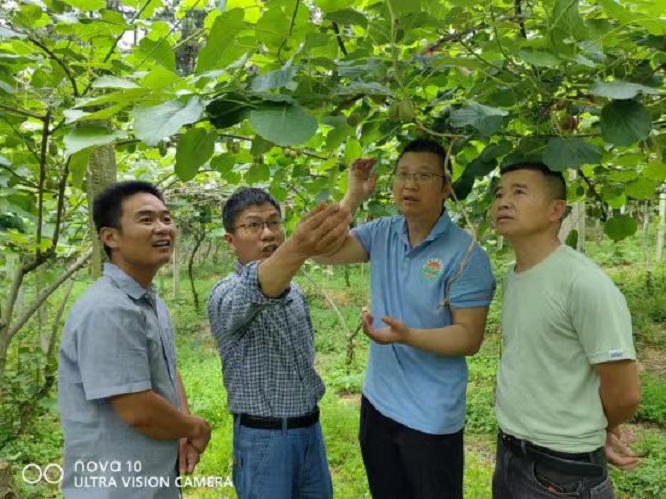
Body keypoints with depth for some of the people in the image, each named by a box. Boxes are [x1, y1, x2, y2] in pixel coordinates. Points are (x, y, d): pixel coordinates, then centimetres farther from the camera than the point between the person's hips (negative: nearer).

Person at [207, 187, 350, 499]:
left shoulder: (293, 290, 6)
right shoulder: (226, 295, -19)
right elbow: (254, 291, -44)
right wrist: (297, 249, -62)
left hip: (311, 429, 7)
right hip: (265, 438, -6)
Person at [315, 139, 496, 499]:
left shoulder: (465, 254, -18)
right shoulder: (382, 233, -1)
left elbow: (469, 338, -18)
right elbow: (324, 252, -9)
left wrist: (406, 335, -32)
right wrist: (354, 196, -13)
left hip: (431, 416, -5)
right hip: (377, 401, 6)